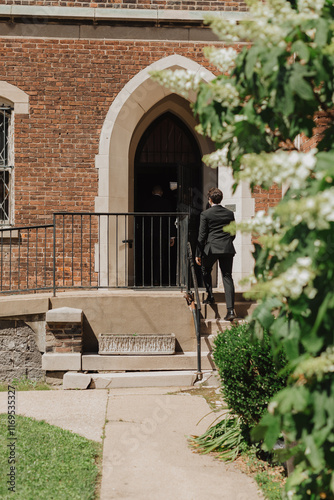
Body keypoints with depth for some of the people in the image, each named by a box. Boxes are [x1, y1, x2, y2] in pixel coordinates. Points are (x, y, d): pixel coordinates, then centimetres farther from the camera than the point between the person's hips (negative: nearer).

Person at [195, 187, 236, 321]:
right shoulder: (229, 213, 8)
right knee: (227, 277, 0)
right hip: (228, 249, 3)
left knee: (205, 270, 26)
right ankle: (230, 310, -8)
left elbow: (202, 235, -3)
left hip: (211, 249, -3)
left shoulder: (205, 214, -3)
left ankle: (210, 295, 23)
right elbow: (233, 233, 14)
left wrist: (198, 254, 1)